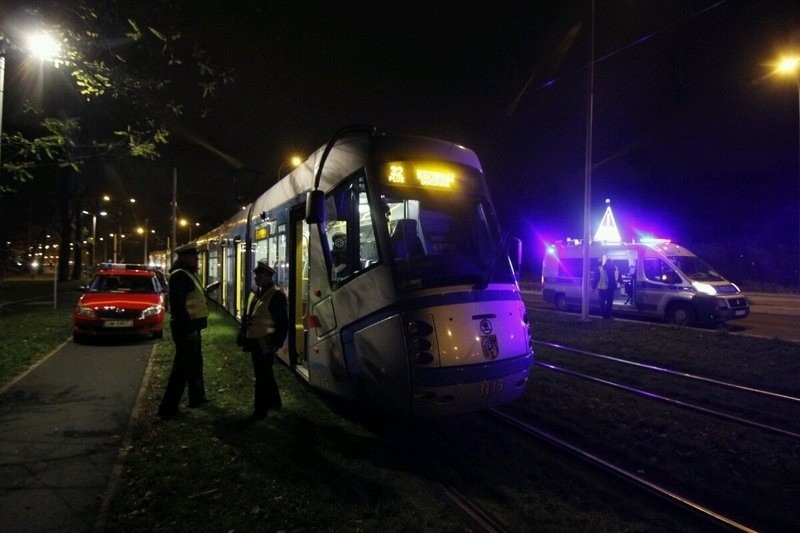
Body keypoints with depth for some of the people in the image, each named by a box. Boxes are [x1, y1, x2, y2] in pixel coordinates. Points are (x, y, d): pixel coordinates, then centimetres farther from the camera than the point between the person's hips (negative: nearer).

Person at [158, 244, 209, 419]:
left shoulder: (189, 274, 16)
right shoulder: (179, 275, -17)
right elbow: (178, 305, -25)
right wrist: (188, 329, -26)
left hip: (192, 325, 11)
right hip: (185, 327, -11)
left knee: (195, 363, 20)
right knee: (182, 367, -5)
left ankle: (197, 397, 35)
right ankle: (168, 408, 2)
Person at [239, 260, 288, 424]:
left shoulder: (276, 295, -16)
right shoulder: (254, 293, 13)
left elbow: (283, 323, -17)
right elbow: (247, 316, 20)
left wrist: (276, 343, -18)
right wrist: (243, 335, 16)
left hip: (265, 344, -9)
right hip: (255, 342, 9)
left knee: (262, 377, -2)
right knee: (265, 374, 20)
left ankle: (260, 411, 9)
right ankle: (274, 401, 36)